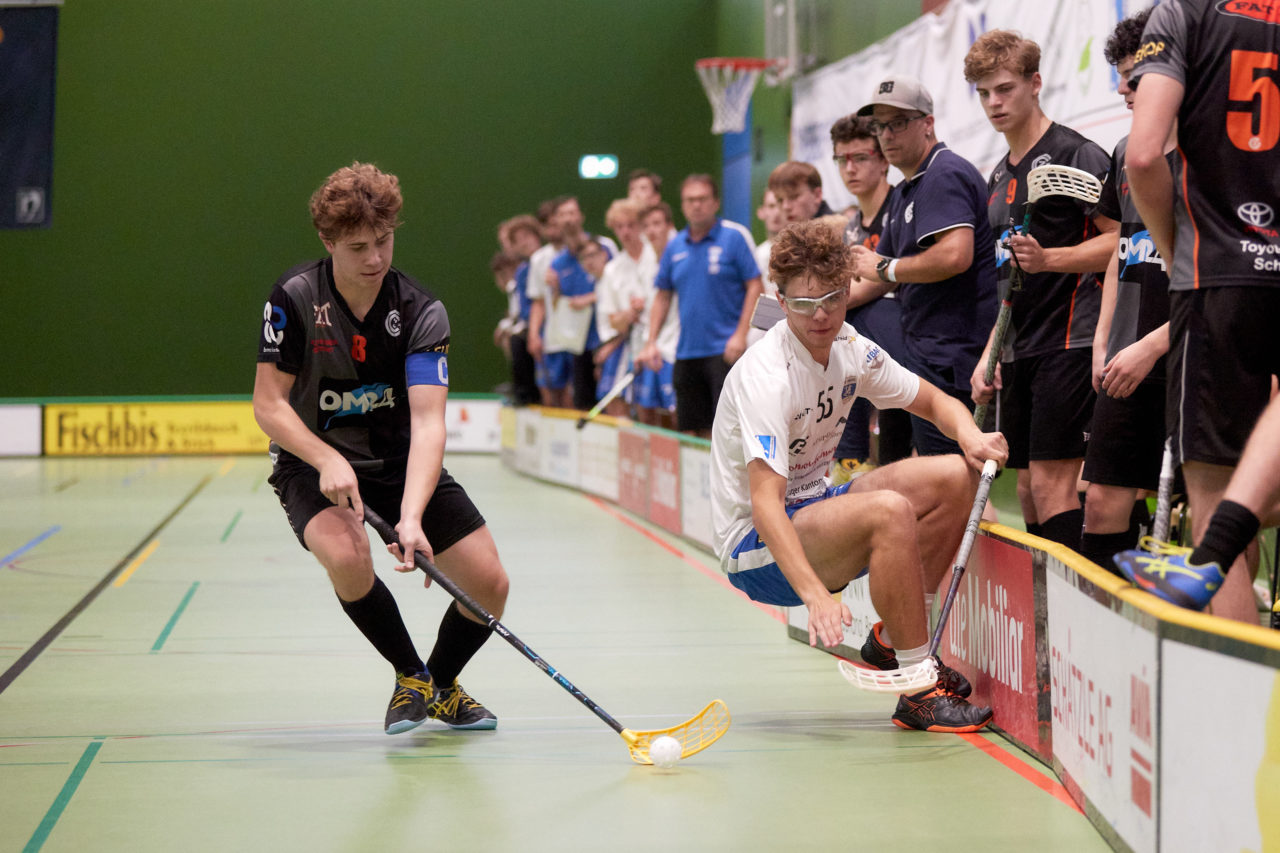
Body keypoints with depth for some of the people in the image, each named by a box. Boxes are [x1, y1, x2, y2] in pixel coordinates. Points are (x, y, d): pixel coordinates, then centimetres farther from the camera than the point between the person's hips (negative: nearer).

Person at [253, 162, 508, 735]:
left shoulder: (421, 312, -18)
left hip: (401, 464, 2)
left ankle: (442, 687, 25)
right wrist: (328, 461, -31)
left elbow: (428, 423, -28)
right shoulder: (294, 299, -17)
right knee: (347, 558, -34)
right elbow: (268, 405, -14)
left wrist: (411, 518, -43)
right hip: (313, 462, -2)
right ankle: (411, 677, -5)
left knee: (489, 585, -7)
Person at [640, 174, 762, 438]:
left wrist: (741, 335, -15)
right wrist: (651, 342, 10)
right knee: (690, 429, 8)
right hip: (687, 351, 6)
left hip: (726, 349, -6)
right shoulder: (675, 247, 11)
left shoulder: (735, 236, -4)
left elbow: (754, 285, -7)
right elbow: (663, 296, 18)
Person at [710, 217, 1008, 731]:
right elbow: (765, 504, -33)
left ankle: (892, 642, 7)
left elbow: (936, 401, 12)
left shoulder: (851, 350, -1)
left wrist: (971, 437, -12)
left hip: (813, 506, 8)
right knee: (890, 511, -32)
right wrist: (816, 595, -44)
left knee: (955, 478, -3)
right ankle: (918, 691, -22)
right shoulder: (766, 376, -26)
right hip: (755, 551, -8)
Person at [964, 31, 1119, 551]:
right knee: (1028, 487, 7)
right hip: (1021, 352, 8)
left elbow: (1119, 240, -13)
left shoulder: (1074, 154, -6)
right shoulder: (999, 177, 20)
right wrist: (988, 357, 19)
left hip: (1069, 343, -8)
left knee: (1053, 483, -13)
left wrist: (1047, 259, -26)